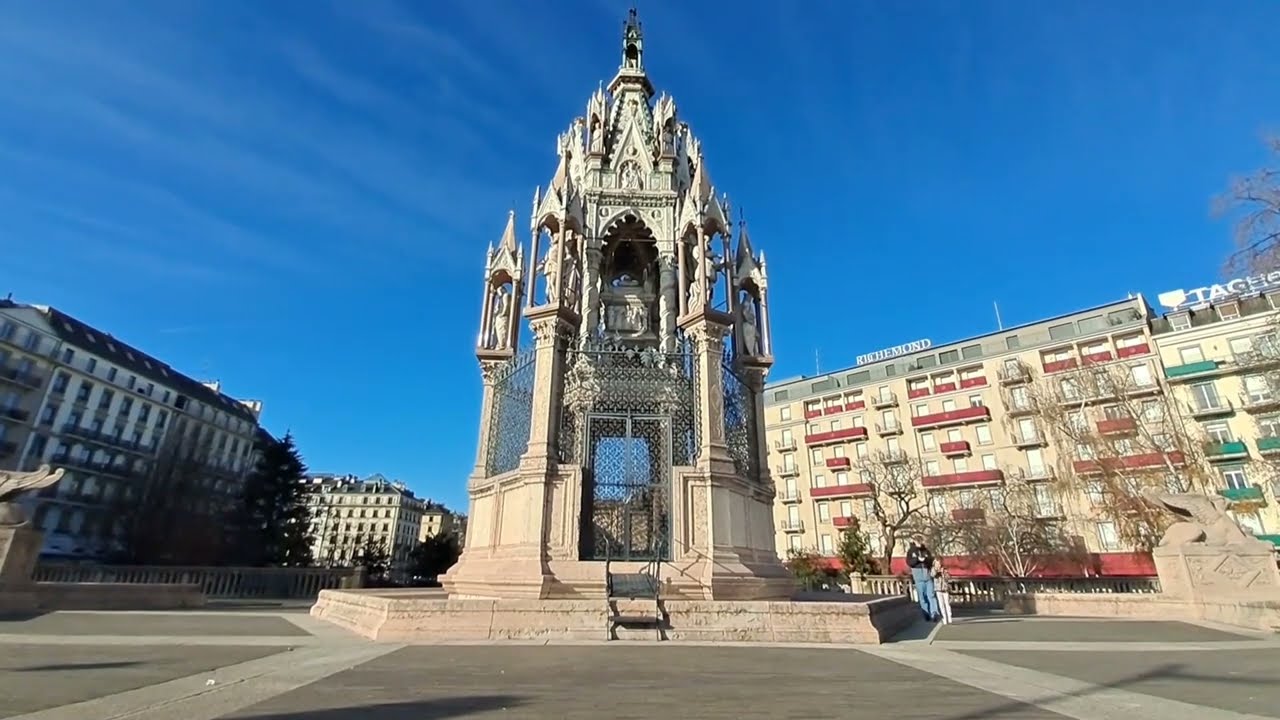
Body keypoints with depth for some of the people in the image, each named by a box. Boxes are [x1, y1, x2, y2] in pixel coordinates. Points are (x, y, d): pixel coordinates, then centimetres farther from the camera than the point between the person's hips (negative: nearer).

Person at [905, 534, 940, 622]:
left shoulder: (926, 550, 9)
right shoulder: (911, 551, 3)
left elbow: (932, 559, 2)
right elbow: (909, 562, -6)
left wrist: (925, 559, -17)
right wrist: (918, 559, -20)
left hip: (928, 574, 1)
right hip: (918, 575, -1)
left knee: (931, 594, -6)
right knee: (922, 595, 3)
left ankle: (934, 614, -9)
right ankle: (926, 614, 11)